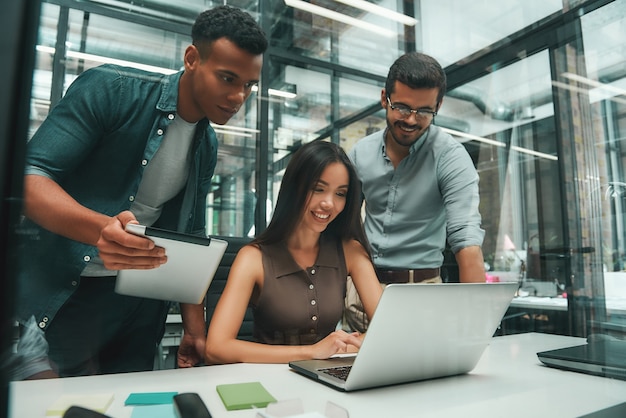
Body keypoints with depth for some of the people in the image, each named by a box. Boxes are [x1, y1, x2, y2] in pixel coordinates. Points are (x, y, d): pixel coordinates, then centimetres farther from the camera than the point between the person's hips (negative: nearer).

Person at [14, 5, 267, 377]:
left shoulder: (207, 147, 7)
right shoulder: (111, 90, -10)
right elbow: (30, 175, -15)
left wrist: (195, 327, 7)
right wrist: (102, 229, -35)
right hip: (46, 291, -4)